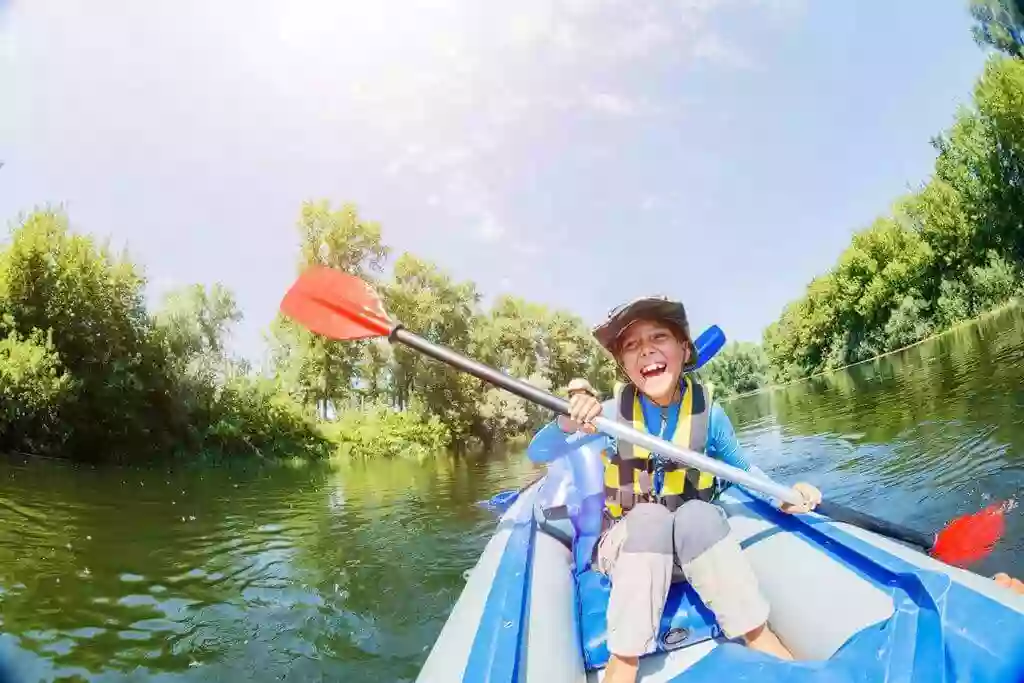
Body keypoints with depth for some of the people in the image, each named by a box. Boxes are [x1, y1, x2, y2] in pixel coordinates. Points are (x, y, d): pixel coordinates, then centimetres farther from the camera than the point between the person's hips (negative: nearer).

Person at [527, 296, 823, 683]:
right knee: (650, 517, -34)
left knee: (698, 513, -33)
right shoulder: (611, 414, -12)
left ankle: (763, 641, -24)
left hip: (697, 543, 1)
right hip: (628, 543, 0)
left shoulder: (707, 411, -8)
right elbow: (537, 454, -16)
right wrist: (569, 422, -36)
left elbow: (742, 470, 9)